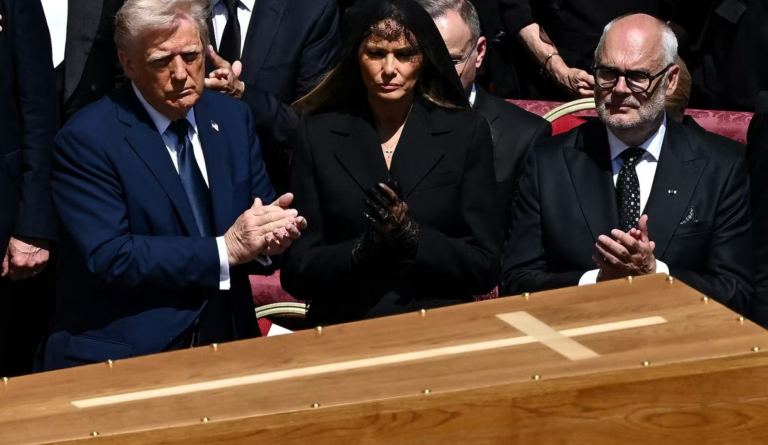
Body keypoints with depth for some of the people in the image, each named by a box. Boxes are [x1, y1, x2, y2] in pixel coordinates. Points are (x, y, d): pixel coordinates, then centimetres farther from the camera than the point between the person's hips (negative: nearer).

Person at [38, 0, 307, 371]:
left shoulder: (232, 117, 9)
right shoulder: (87, 139, -8)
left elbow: (259, 211, 13)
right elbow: (107, 258, -16)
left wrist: (270, 233, -11)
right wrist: (226, 249, -18)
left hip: (225, 343, 4)